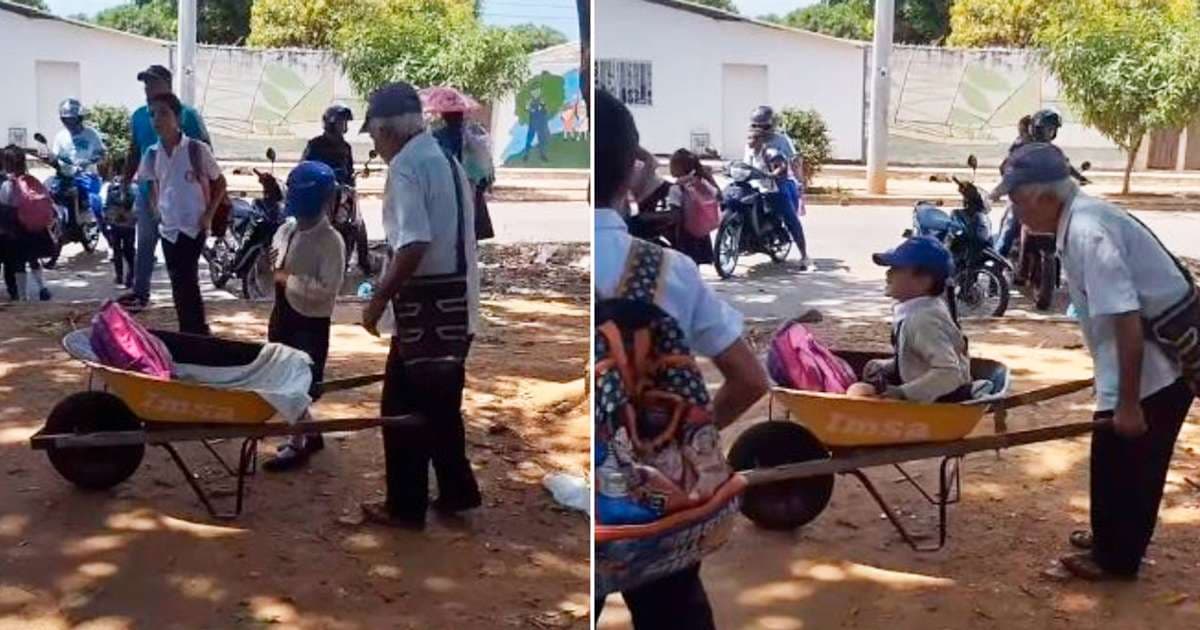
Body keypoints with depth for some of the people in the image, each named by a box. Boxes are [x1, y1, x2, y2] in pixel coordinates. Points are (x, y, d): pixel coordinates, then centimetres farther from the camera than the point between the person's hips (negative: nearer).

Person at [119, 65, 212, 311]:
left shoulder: (187, 115, -11)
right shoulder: (139, 116, 5)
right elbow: (134, 152, 15)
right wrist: (125, 183, 15)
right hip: (147, 190, 5)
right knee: (145, 243, 12)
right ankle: (140, 292, 21)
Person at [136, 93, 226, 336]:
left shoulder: (197, 149, -12)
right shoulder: (152, 154, 2)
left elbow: (220, 182, -1)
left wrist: (209, 214, -6)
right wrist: (155, 207, 8)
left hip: (194, 227, -5)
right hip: (167, 228, 5)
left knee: (186, 282, -10)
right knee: (180, 283, 10)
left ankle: (194, 332, 1)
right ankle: (196, 331, 21)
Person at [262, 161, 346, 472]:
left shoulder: (331, 241, -19)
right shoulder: (288, 227, 4)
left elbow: (327, 289, -26)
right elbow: (276, 257, 20)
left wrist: (288, 279, -21)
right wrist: (273, 261, -3)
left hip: (311, 321, -8)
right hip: (283, 313, 8)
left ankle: (297, 445, 13)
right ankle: (309, 433, 33)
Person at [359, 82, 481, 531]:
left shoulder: (405, 166, -14)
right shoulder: (446, 160, 13)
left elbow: (414, 246, -25)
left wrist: (379, 298, -16)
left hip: (428, 302, -9)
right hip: (457, 300, 9)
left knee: (404, 405, 4)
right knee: (439, 402, 19)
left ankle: (406, 506, 14)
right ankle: (456, 491, 29)